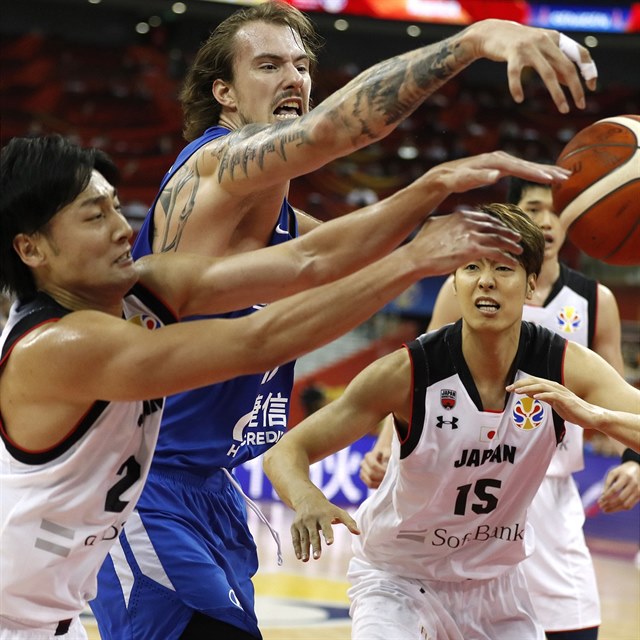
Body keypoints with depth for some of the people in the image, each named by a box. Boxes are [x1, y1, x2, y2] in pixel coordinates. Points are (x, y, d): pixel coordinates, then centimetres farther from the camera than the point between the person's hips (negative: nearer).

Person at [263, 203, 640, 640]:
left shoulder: (568, 369, -17)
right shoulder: (408, 373, -24)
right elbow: (286, 452, -21)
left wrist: (593, 416, -42)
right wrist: (308, 501, -44)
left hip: (496, 583, 4)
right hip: (398, 580, -4)